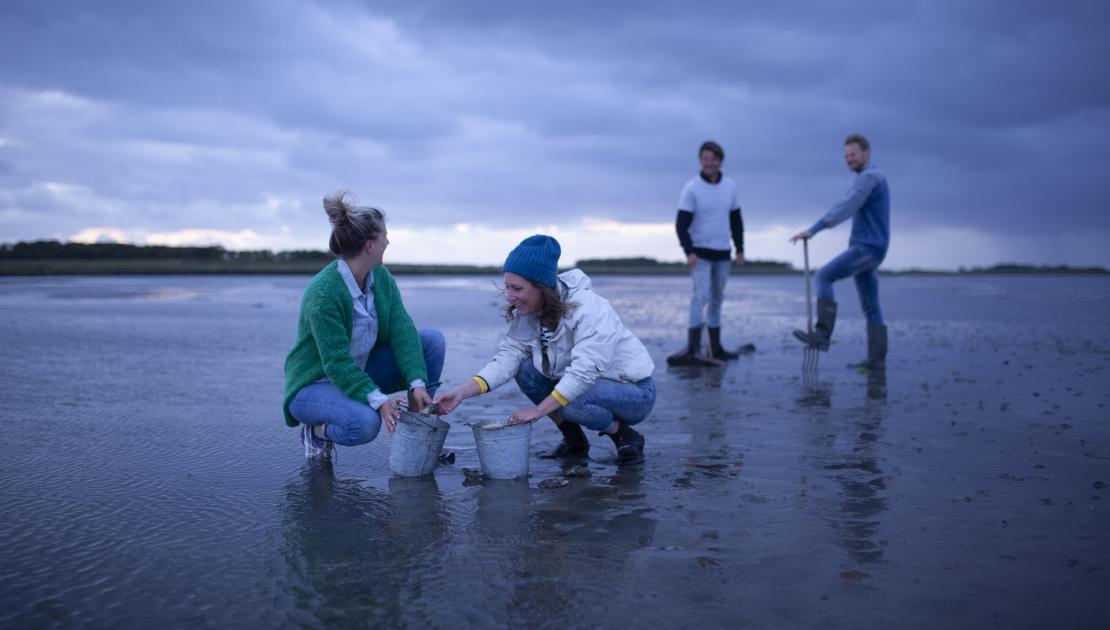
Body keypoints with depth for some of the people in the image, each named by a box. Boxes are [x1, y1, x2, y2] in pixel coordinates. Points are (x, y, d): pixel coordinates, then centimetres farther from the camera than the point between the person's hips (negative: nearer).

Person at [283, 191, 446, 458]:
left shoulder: (381, 277, -4)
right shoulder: (323, 293, -27)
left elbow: (402, 330, -11)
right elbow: (336, 362, -29)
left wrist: (417, 383, -23)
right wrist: (378, 400, -38)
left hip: (360, 374, 8)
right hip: (315, 384, -7)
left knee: (432, 339, -8)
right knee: (364, 423, -39)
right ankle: (318, 431, -4)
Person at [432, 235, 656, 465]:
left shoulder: (588, 308, -28)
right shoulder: (526, 313, -5)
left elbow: (584, 371, -35)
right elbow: (507, 356, -13)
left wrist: (538, 411, -36)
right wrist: (461, 392, -26)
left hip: (636, 391, -7)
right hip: (582, 384, 7)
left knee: (569, 398, -33)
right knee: (527, 371, -12)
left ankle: (627, 437, -6)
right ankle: (574, 440, 4)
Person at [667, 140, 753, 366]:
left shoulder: (730, 186, 5)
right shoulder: (691, 188, -9)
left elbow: (736, 220, 14)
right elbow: (681, 223, -11)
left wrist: (740, 250, 11)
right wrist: (689, 252, -22)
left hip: (722, 254, 5)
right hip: (700, 253, -5)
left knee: (717, 299, 11)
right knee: (701, 295, -17)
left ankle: (716, 349, 18)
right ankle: (692, 349, -19)